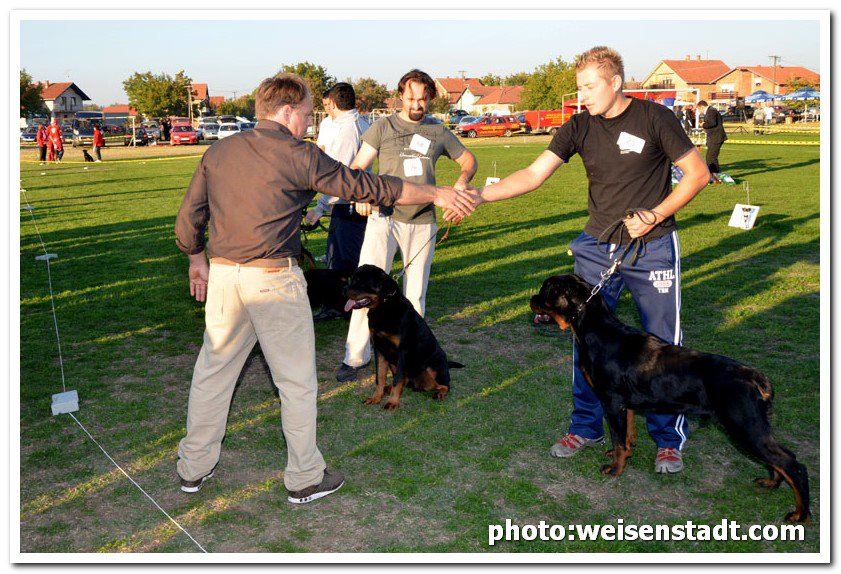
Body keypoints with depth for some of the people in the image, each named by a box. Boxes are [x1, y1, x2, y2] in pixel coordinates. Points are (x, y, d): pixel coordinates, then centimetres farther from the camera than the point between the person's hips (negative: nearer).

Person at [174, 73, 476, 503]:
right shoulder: (298, 156, -8)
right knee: (296, 380, 8)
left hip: (223, 273, 6)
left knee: (213, 370, 18)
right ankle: (305, 478, 20)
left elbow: (189, 216, 11)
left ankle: (194, 467, 31)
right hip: (274, 278, -5)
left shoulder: (219, 151, 9)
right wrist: (437, 194, 0)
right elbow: (367, 187, -7)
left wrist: (197, 260, 27)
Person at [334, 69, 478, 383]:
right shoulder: (383, 126, 4)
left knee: (415, 292, 10)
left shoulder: (438, 131, 12)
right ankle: (355, 356, -1)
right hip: (384, 217, -3)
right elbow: (357, 167, 1)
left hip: (422, 221, 3)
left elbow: (468, 159, 22)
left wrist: (462, 180, 0)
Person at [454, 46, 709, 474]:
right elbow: (534, 174, -8)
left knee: (662, 346, 4)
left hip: (653, 249, -3)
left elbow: (697, 173, -4)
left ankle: (669, 439, 20)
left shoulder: (655, 118, -9)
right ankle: (586, 427, 25)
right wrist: (479, 194, -22)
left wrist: (653, 216, -14)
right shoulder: (579, 127, 1)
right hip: (597, 247, 4)